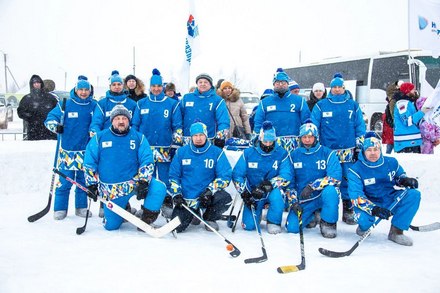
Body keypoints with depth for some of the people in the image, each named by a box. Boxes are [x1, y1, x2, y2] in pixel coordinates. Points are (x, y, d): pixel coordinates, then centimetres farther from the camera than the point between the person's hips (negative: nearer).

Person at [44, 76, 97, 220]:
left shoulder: (94, 106, 5)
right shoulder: (65, 104, -2)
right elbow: (50, 118, -1)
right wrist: (55, 126, -20)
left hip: (86, 151, 2)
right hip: (67, 150, -2)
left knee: (84, 180, 10)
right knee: (64, 181, -3)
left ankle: (81, 207, 22)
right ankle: (60, 209, 9)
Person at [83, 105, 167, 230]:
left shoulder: (139, 138, 2)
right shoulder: (99, 138, 3)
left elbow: (147, 161, -4)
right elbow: (89, 163, 5)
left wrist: (143, 182, -16)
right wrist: (92, 185, 0)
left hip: (134, 182, 0)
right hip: (111, 191, 1)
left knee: (159, 187, -27)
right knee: (111, 226, 2)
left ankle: (146, 218, -5)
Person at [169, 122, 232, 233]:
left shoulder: (217, 152, -2)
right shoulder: (181, 152, 5)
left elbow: (225, 176, -7)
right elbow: (173, 175, 9)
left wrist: (210, 190, -21)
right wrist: (176, 194, -5)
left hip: (208, 196, -1)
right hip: (186, 198, 1)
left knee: (225, 198, -31)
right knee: (176, 227, -15)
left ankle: (209, 218, 3)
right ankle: (193, 213, 21)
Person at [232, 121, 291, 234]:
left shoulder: (282, 153, -5)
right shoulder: (248, 153, -1)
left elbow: (286, 176, -15)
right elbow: (237, 174, -1)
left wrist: (269, 184, -30)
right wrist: (245, 193, -13)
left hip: (272, 191, -1)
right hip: (253, 194, 1)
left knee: (276, 195, -37)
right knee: (249, 225, -12)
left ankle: (274, 223, -9)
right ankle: (257, 214, 25)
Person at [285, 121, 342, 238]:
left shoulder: (327, 153, -5)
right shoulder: (294, 155, 4)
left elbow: (336, 177, -17)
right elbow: (289, 181, 7)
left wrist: (312, 186, -25)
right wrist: (293, 201, -6)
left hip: (323, 196, -2)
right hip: (302, 200, 3)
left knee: (330, 190, -36)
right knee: (292, 227, -15)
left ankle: (328, 223, -12)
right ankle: (313, 217, 18)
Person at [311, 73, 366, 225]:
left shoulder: (353, 105, 10)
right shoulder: (321, 105, 6)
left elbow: (360, 127, 11)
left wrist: (360, 145, 6)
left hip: (348, 152, 1)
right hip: (327, 150, -1)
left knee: (348, 181, 1)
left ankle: (348, 211, 12)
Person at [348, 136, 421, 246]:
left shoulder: (391, 162, 0)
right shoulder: (356, 170, -13)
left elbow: (400, 175, 20)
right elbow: (356, 196, -21)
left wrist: (404, 180, -7)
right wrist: (373, 209, -37)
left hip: (391, 202, 4)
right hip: (369, 204, -4)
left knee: (414, 194, -19)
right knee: (364, 218, -37)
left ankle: (396, 231, -14)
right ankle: (363, 227, 6)